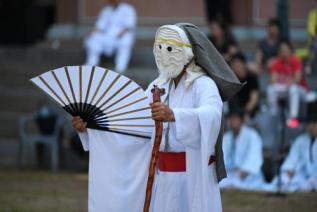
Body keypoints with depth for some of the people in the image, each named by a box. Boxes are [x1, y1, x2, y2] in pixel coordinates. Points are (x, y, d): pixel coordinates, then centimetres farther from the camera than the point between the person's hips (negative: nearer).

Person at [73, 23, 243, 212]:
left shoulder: (204, 85, -13)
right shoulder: (160, 85, 9)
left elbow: (211, 115, -35)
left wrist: (173, 115, -53)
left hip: (193, 176, -7)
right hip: (162, 178, 7)